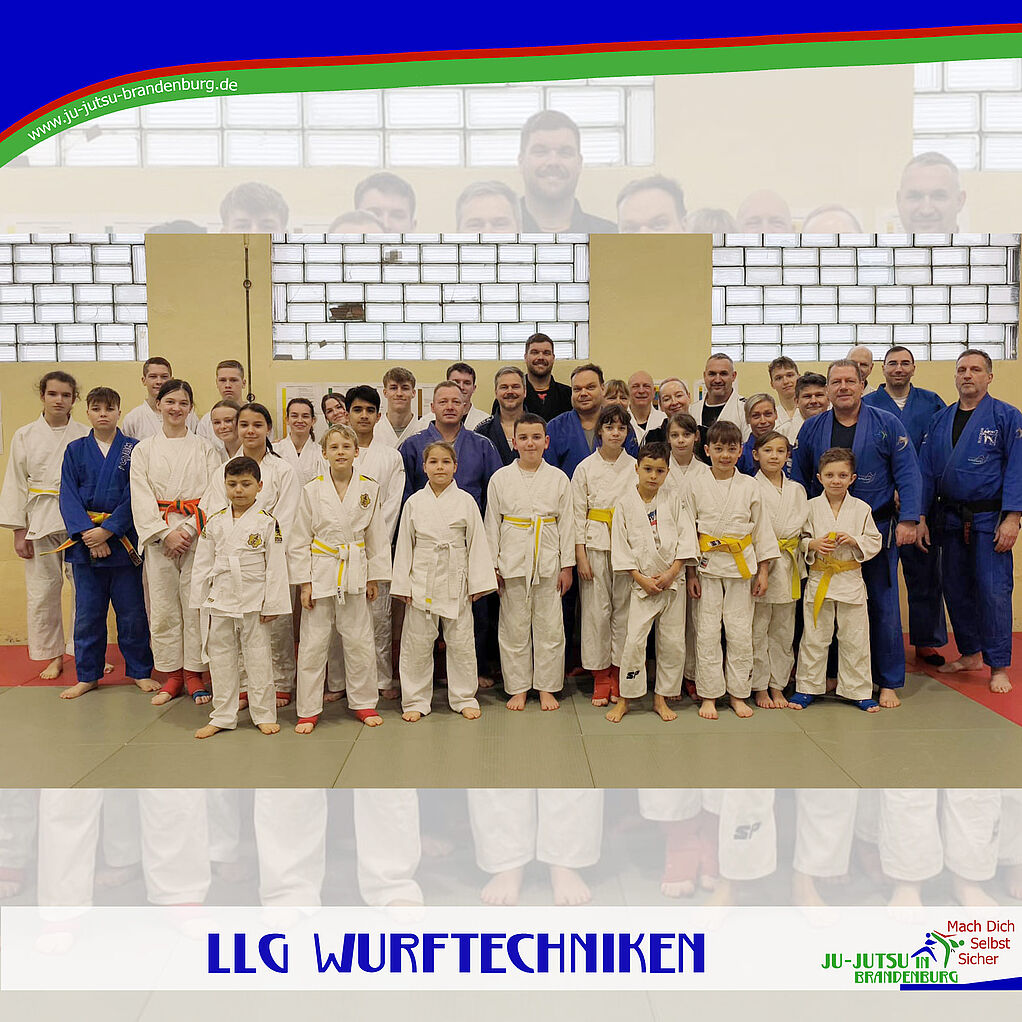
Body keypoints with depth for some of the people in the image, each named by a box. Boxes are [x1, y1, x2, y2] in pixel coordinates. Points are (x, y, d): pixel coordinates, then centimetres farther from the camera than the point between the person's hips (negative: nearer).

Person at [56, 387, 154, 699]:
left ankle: (139, 671, 21)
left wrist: (107, 531, -15)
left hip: (123, 540, -2)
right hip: (84, 541, 2)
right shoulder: (75, 450, 5)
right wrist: (86, 533, -14)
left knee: (132, 612, 6)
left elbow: (134, 497, -7)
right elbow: (68, 496, -1)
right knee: (87, 614, 9)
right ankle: (87, 676, 23)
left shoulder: (133, 450, -1)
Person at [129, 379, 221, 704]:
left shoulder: (204, 448, 6)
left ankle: (193, 674, 12)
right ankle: (171, 675, 16)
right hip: (158, 536, 1)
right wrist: (166, 532, -11)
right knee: (163, 606, 3)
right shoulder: (144, 449, 8)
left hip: (197, 535, -1)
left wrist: (189, 530, -12)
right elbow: (141, 498, 1)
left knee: (195, 604, 0)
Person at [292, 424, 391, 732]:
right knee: (312, 645, 3)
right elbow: (300, 540, 1)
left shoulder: (369, 489, 1)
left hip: (355, 574, 1)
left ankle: (364, 703, 24)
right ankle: (308, 710, 16)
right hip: (320, 574, -1)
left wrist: (373, 578, 6)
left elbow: (377, 537, 7)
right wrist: (304, 582, -3)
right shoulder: (312, 490, -2)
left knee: (359, 642, 8)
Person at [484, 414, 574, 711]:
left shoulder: (558, 478, 3)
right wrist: (492, 566, 0)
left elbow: (567, 523, 5)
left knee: (549, 626, 5)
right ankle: (518, 688, 19)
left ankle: (547, 687, 19)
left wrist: (567, 566, 2)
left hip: (548, 562, 0)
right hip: (512, 560, 0)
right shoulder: (500, 478, 2)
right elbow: (491, 524, 4)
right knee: (514, 626, 6)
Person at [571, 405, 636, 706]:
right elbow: (578, 513, 1)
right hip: (595, 545, -1)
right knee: (597, 610, 0)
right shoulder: (585, 467, 2)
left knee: (624, 608, 3)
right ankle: (601, 678, 11)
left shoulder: (636, 467, 5)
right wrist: (580, 555, -5)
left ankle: (619, 676, 15)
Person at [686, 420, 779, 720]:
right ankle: (708, 695, 13)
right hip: (707, 565, -1)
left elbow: (762, 528, 8)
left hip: (741, 564, 1)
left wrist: (763, 571, 5)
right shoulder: (695, 484, 0)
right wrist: (690, 573, -1)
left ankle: (738, 693, 18)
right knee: (707, 631, 1)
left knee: (740, 632, 4)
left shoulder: (750, 486, 4)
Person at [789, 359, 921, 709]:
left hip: (877, 529, -2)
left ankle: (889, 683, 16)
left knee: (882, 606, 4)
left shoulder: (887, 425, 0)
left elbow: (908, 475, -3)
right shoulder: (812, 428, 5)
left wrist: (908, 520, -12)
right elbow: (798, 479, 7)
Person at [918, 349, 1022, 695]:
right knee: (956, 589, 11)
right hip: (950, 520, 5)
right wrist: (920, 517, 3)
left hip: (989, 519, -5)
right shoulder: (940, 420, 10)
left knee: (993, 591, -5)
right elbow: (926, 471, 9)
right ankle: (970, 654, 27)